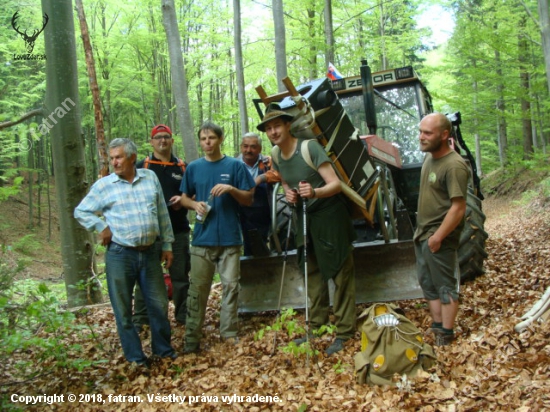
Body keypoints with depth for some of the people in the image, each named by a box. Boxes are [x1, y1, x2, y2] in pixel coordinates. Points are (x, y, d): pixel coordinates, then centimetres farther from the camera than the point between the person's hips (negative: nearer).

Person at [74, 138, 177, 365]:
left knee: (159, 303, 10)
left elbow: (162, 213, 9)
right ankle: (135, 357, 20)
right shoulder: (104, 185, -2)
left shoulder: (150, 177, 5)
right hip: (119, 254, -2)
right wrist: (102, 228, -8)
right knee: (123, 309, 5)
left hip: (149, 252, 2)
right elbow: (81, 212, 6)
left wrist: (167, 244, 9)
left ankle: (163, 348, 28)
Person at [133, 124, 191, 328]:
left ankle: (184, 316, 20)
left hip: (178, 231, 2)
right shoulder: (141, 167, 5)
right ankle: (140, 319, 11)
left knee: (181, 276, 9)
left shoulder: (183, 167, 12)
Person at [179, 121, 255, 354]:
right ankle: (192, 339, 8)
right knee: (197, 289, 3)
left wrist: (231, 189, -16)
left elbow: (249, 200, 2)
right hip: (202, 239, 1)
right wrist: (195, 204, -6)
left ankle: (229, 333, 17)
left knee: (230, 286, 5)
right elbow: (184, 198, 16)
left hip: (229, 238, -1)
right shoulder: (193, 168, 8)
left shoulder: (235, 166, 2)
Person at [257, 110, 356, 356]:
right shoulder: (275, 157, 2)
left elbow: (336, 184, -22)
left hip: (330, 215, -7)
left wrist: (315, 192, -41)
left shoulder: (310, 147, -18)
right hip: (305, 218, 7)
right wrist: (288, 193, -5)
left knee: (341, 274, -4)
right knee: (312, 274, 13)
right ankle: (316, 328, 24)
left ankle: (344, 333, 2)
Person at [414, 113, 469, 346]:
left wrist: (438, 236, -21)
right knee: (427, 283, 17)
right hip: (422, 234, 10)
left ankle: (445, 335, 13)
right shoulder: (429, 157, 7)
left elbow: (458, 207, -24)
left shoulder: (454, 166, -21)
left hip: (439, 238, -9)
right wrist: (422, 231, 17)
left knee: (445, 287, 2)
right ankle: (436, 327, 30)